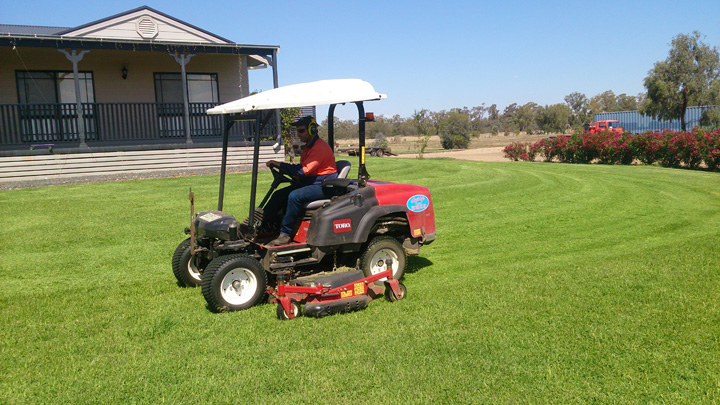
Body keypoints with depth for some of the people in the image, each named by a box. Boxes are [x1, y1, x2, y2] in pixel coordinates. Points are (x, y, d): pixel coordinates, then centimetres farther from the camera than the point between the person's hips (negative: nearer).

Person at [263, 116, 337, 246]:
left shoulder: (320, 147, -17)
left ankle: (285, 234, -23)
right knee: (279, 194, -2)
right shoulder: (309, 146, 16)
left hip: (323, 186, -10)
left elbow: (304, 170, -25)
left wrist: (279, 164, -22)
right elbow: (301, 168, 21)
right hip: (309, 182, 10)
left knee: (295, 196, -31)